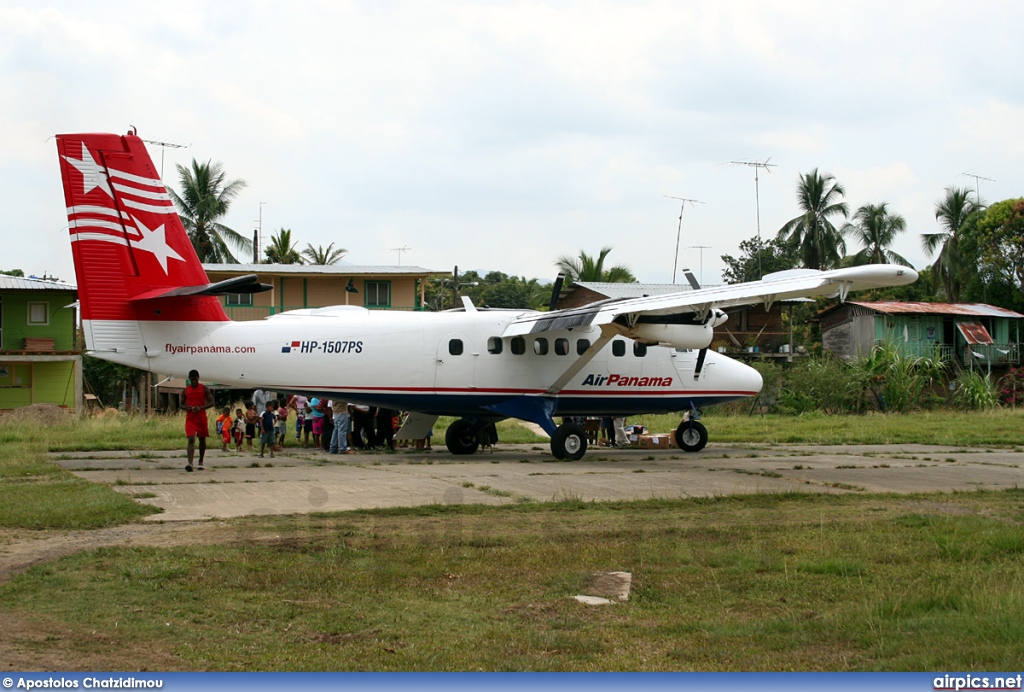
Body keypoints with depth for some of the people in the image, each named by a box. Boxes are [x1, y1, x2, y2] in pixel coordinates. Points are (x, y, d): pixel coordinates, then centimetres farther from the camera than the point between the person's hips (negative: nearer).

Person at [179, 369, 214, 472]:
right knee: (191, 439, -15)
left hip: (202, 417, 1)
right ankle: (190, 463, -26)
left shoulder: (204, 389, 0)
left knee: (202, 439, 11)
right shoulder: (185, 390, 4)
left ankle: (201, 462, 27)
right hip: (190, 418, -1)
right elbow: (181, 404, 11)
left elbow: (211, 402, -1)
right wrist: (187, 408, -13)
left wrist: (200, 407, -17)